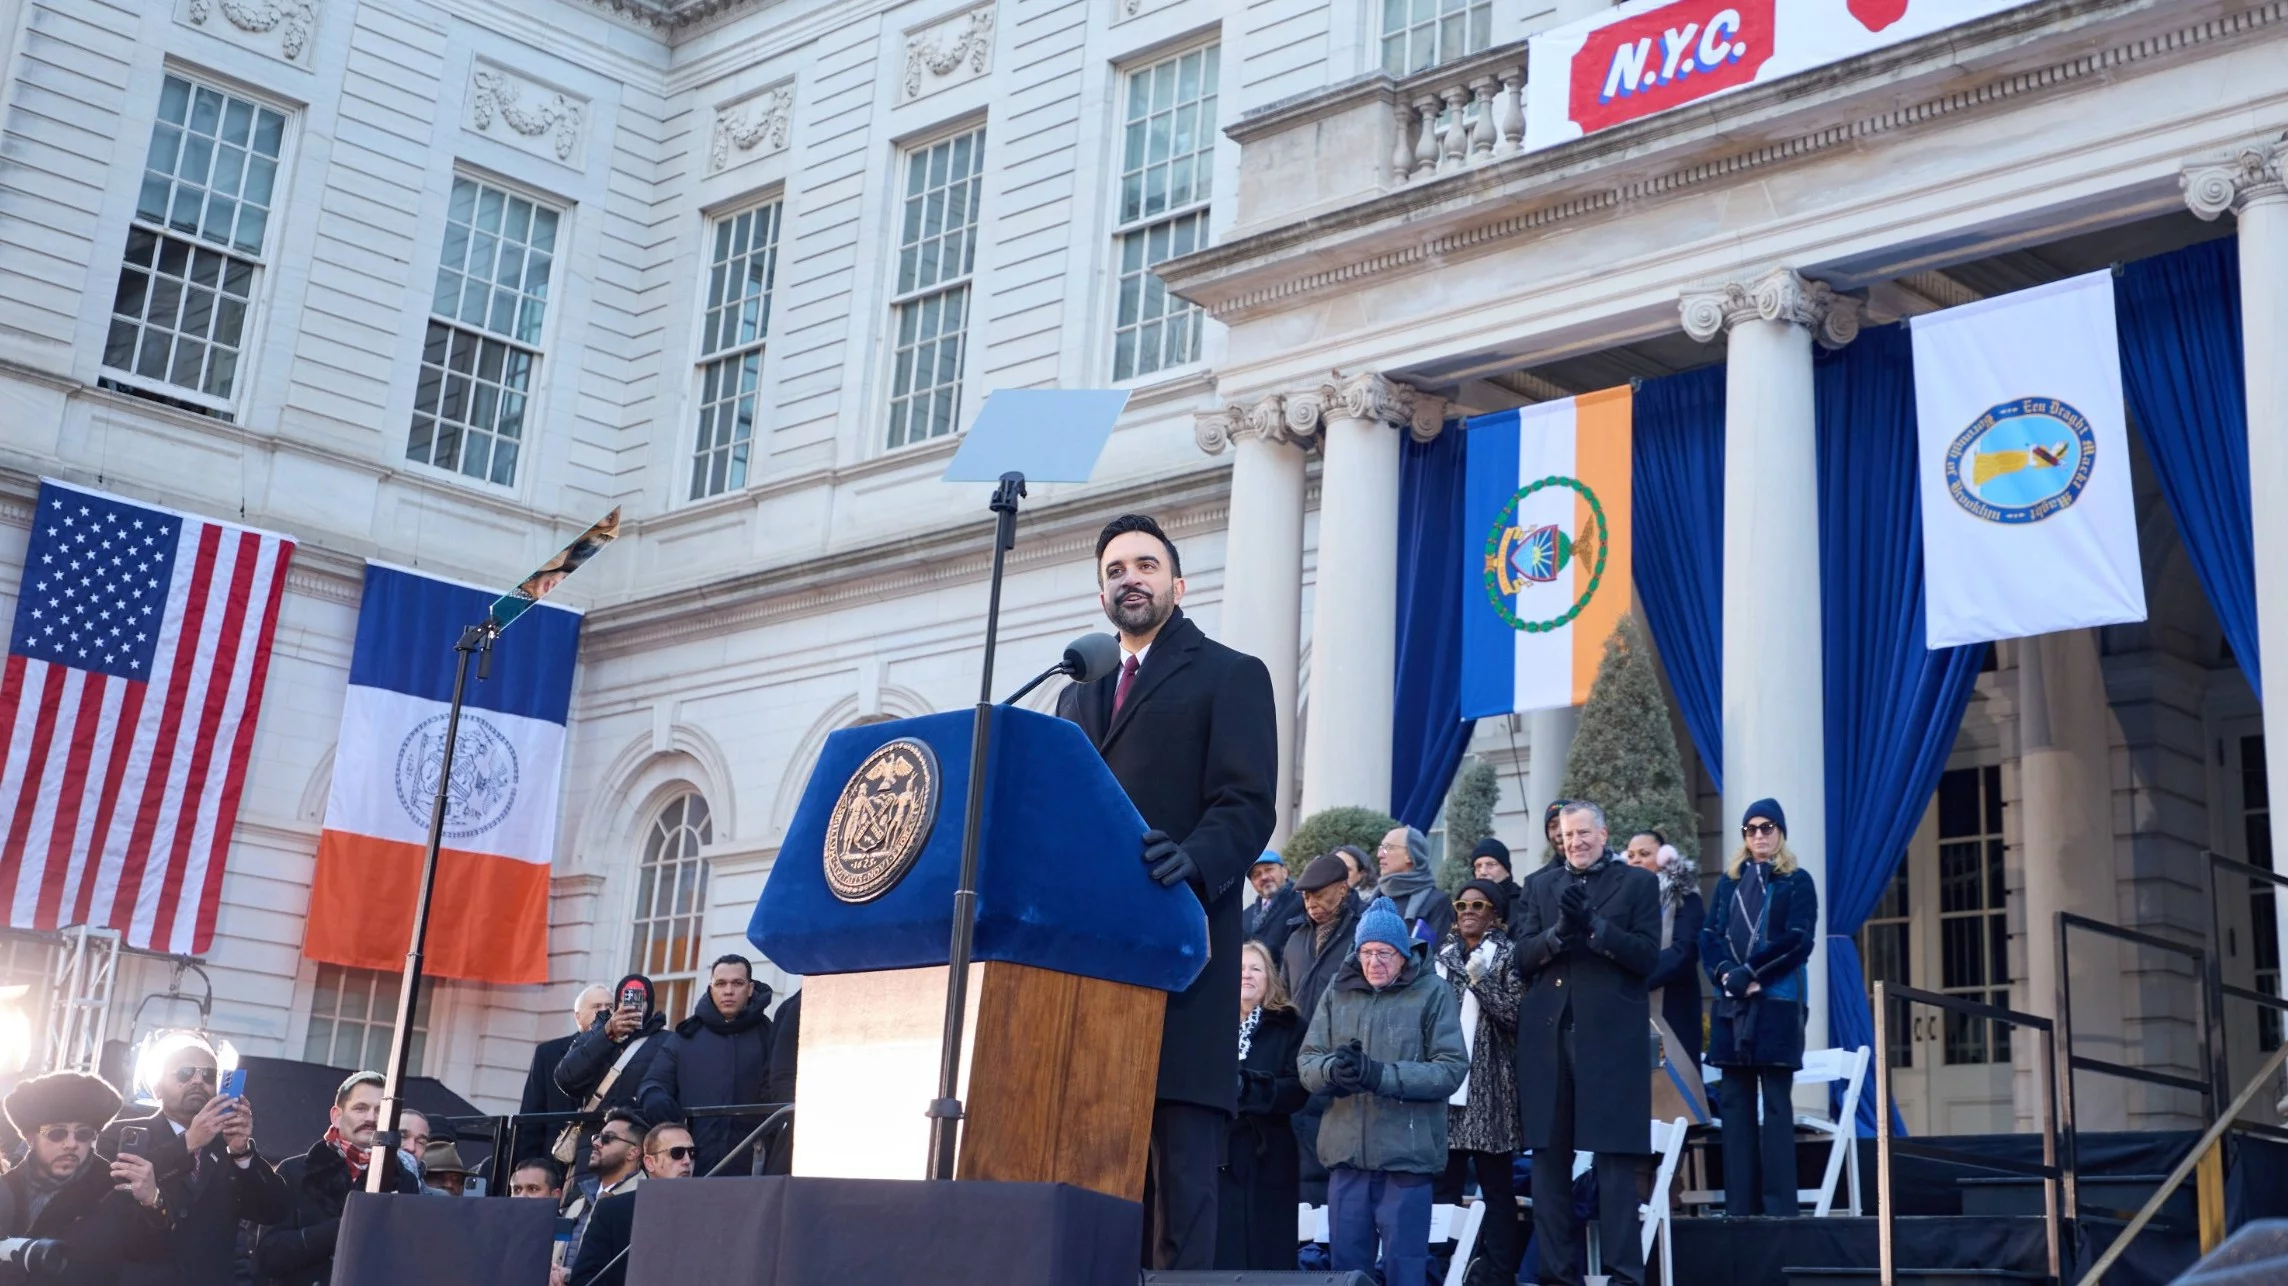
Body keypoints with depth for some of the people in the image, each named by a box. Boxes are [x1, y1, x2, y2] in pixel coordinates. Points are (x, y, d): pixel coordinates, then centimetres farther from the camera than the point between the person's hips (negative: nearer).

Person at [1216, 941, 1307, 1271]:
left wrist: (1245, 1087, -19)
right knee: (1213, 1256, 1)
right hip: (1211, 1155, 1)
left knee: (1265, 1256, 1)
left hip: (1266, 1160, -1)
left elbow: (1297, 1090, -6)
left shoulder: (1288, 1026, 6)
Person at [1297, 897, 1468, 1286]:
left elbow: (1452, 1068, -10)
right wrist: (1333, 1069, -19)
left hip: (1407, 1155, -4)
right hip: (1347, 1153, 4)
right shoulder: (1338, 991, 8)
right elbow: (1306, 1062, 5)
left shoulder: (1433, 992, -2)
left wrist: (1380, 1075, -20)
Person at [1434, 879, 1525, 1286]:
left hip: (1488, 1085, -5)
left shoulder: (1508, 956, 1)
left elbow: (1515, 1015, -9)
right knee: (1443, 1184, 4)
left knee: (1496, 1186, -2)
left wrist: (1479, 980, -18)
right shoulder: (1443, 956, 16)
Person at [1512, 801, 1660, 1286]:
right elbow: (1523, 958, 6)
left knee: (1615, 1159, -4)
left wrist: (1594, 925, -14)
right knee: (1548, 1158, 5)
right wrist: (1558, 932, -12)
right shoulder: (1538, 885, 15)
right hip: (1547, 1035, 3)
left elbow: (1648, 956, -3)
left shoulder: (1637, 883, 7)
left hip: (1612, 1036, -3)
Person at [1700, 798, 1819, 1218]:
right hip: (1731, 1003, 4)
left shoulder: (1797, 882, 5)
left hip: (1777, 1003, -4)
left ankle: (1779, 1204, -5)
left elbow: (1798, 940, -6)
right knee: (1734, 1101, 2)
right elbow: (1709, 936, 9)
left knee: (1775, 1103, -6)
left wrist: (1750, 973, -14)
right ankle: (1740, 1203, 4)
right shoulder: (1729, 882, 16)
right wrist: (1725, 974, -10)